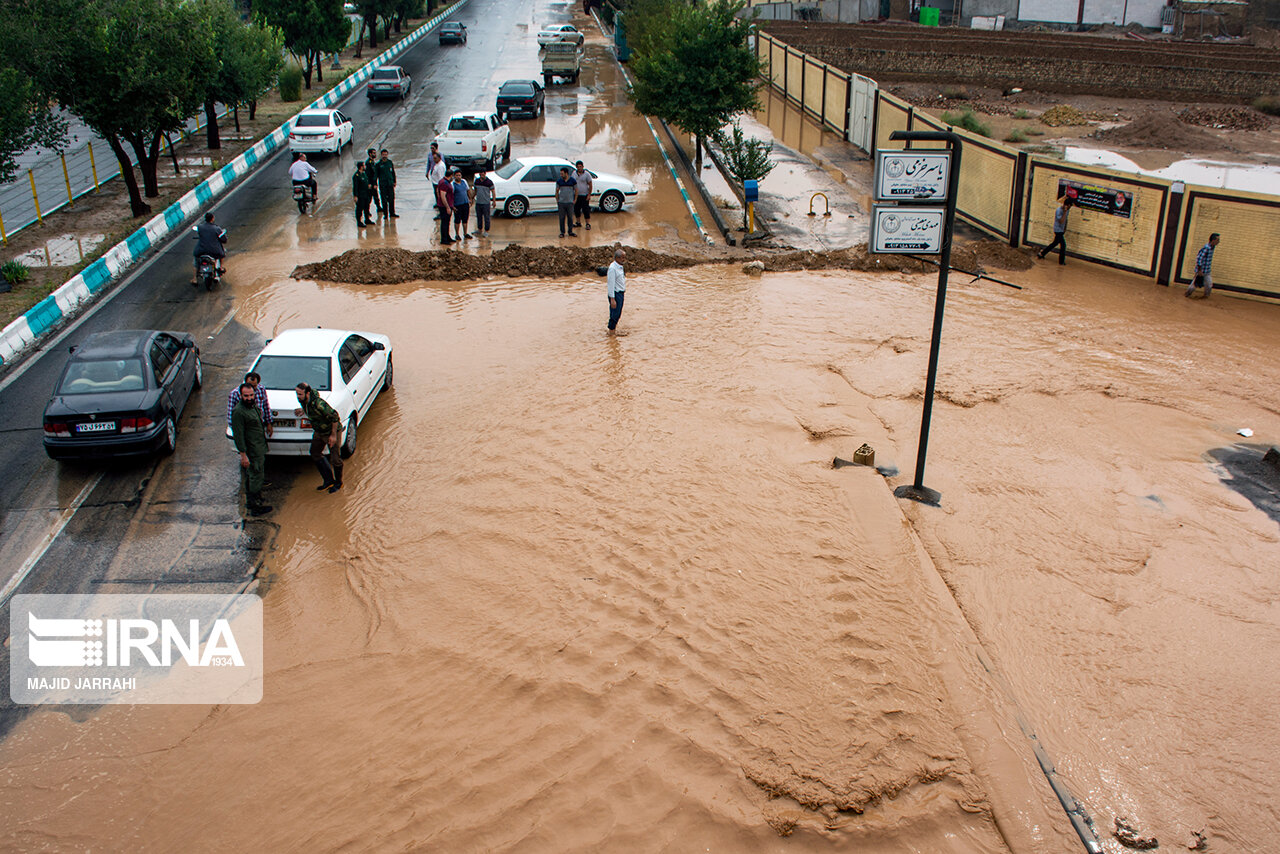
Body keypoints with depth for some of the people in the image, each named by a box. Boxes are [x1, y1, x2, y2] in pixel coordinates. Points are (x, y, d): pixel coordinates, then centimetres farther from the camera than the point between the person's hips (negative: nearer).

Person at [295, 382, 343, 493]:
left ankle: (338, 483, 28)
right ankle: (329, 481, 31)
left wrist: (333, 435, -24)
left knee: (335, 459, 4)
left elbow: (334, 416, -30)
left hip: (331, 432, -9)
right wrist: (303, 411, -7)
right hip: (319, 432, 9)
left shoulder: (318, 404, -37)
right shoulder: (302, 400, -11)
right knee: (315, 455, 17)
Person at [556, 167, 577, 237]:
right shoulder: (559, 181, 2)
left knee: (570, 217, 5)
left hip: (570, 202, -1)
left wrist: (575, 200, 2)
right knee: (562, 218, 2)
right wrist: (557, 200, 5)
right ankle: (562, 232, 10)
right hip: (561, 202, 1)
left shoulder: (573, 181, -2)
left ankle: (570, 232, 15)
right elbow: (557, 191, 10)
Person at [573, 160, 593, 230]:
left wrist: (589, 195, -10)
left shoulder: (587, 174, -7)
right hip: (576, 195, 5)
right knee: (576, 209, 10)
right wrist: (572, 193, 10)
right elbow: (572, 184, 14)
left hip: (584, 195, -5)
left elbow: (590, 185, -5)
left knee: (586, 210, -5)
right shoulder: (574, 174, 6)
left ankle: (588, 224, 2)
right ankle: (578, 223, 24)